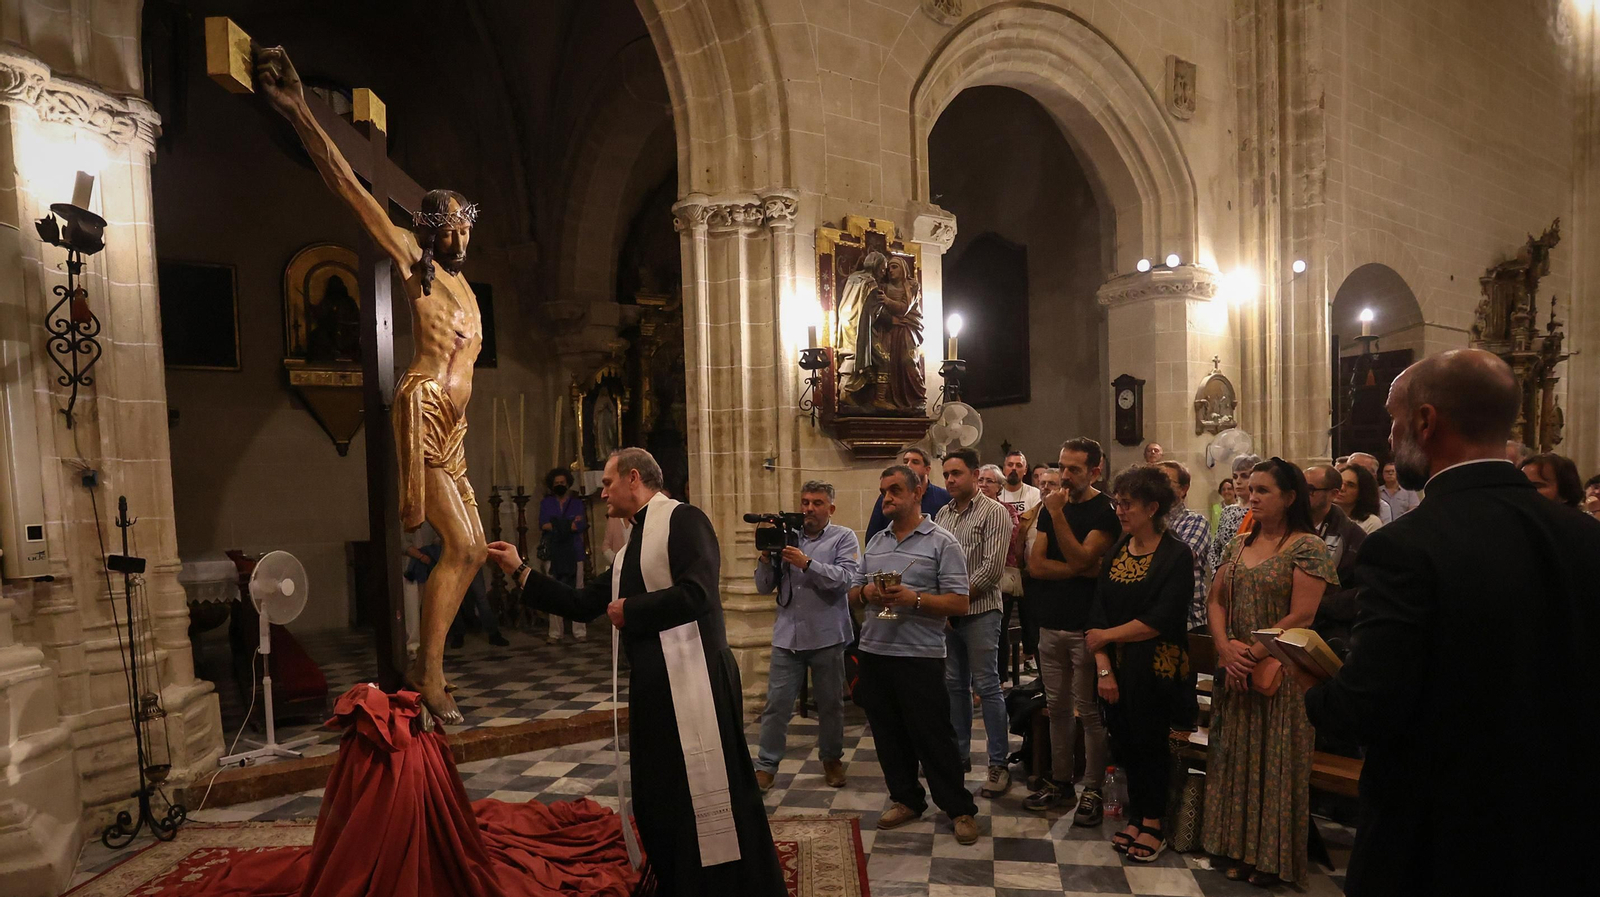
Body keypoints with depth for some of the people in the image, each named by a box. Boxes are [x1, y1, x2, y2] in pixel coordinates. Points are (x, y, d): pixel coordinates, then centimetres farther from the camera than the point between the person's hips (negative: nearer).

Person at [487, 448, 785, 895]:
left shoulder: (683, 519, -9)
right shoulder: (631, 548, 19)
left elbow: (696, 594, -22)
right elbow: (582, 604, 20)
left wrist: (630, 610, -9)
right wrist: (519, 570, 18)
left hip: (693, 683, -9)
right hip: (652, 688, 10)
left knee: (708, 798, -3)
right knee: (656, 799, 18)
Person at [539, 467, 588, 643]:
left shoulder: (577, 502, 9)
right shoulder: (545, 503, 11)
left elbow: (581, 526, -5)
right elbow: (542, 525, -4)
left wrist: (556, 526, -9)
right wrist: (570, 524, -9)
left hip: (574, 553, 0)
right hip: (553, 554, 1)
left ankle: (580, 631, 3)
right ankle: (555, 633, 4)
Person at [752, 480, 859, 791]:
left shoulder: (843, 538, 1)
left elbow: (845, 578, -15)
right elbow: (764, 587, 8)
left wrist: (807, 563, -22)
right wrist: (766, 558, -9)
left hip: (827, 636, -2)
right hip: (787, 635, 2)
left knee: (830, 703, 12)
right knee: (777, 703, 3)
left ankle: (832, 759, 31)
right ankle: (766, 765, 15)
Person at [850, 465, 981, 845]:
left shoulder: (942, 542, -5)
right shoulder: (875, 543, 13)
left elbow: (959, 603, -10)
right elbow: (853, 592, 16)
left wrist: (914, 599, -22)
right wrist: (866, 592, -7)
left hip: (920, 656, -6)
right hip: (874, 652, 6)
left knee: (933, 737, 3)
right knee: (888, 734, 15)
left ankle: (959, 809, 21)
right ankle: (906, 799, 33)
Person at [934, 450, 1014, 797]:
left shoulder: (994, 512, -8)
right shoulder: (942, 514, 12)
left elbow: (992, 567, -15)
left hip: (979, 610, -6)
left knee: (987, 687, -1)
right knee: (954, 684, 14)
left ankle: (999, 764, 10)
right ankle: (959, 753, 27)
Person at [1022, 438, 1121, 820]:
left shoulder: (1106, 512, -7)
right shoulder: (1051, 508, 10)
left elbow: (1079, 559, -19)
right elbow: (1035, 565, 1)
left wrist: (1058, 516, -20)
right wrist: (1079, 570, -11)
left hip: (1086, 627, -5)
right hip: (1051, 623, 6)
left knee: (1090, 712, 3)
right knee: (1058, 708, 14)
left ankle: (1093, 791, 16)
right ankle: (1060, 781, 26)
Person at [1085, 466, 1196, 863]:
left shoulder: (1177, 555, -11)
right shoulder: (1116, 551, 5)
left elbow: (1161, 619, -19)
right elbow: (1098, 611, 0)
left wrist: (1108, 636, -12)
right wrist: (1103, 667, -8)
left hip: (1154, 670, -5)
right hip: (1117, 667, 5)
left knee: (1149, 744, 8)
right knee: (1124, 742, 11)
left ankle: (1153, 825, 26)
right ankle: (1136, 818, 29)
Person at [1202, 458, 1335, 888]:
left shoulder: (1307, 547, -9)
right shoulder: (1238, 544, 9)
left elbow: (1301, 616, -16)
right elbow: (1217, 601, 7)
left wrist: (1254, 655, -14)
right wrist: (1226, 648, -8)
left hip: (1280, 672, -6)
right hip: (1234, 671, 6)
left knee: (1273, 763, 6)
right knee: (1235, 757, 12)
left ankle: (1271, 857, 22)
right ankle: (1236, 849, 27)